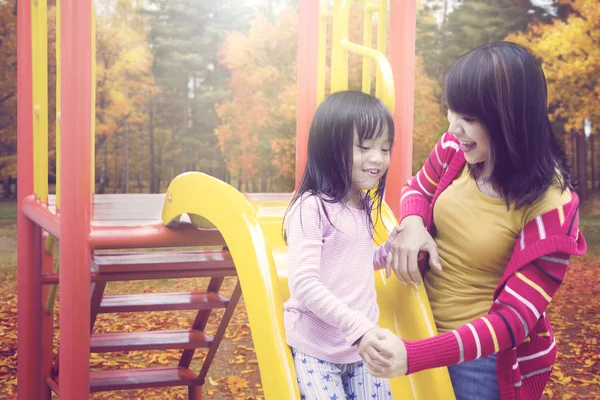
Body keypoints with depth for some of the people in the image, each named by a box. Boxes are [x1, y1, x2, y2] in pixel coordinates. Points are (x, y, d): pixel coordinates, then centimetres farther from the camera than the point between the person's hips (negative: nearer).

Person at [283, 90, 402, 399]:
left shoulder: (365, 205, 7)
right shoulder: (311, 207, -18)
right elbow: (304, 283, -25)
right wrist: (358, 327, -31)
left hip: (361, 346, 7)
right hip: (316, 349, -7)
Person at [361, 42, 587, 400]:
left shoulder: (549, 207, -24)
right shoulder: (456, 149, -11)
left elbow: (513, 319, -24)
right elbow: (418, 189, 9)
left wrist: (412, 356, -34)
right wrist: (412, 224, -15)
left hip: (487, 358, -5)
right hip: (426, 323, 5)